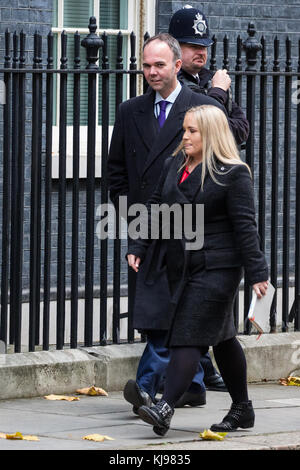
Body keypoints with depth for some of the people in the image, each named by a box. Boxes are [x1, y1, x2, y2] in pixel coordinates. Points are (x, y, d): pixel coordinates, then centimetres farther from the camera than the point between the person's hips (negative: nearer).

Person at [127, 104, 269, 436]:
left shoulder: (233, 173, -8)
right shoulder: (174, 166, 11)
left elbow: (244, 225, -10)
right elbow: (155, 207, 15)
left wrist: (257, 272, -11)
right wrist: (138, 247, 4)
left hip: (216, 268, -7)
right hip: (181, 267, 7)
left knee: (189, 336, -14)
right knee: (221, 337, 15)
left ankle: (165, 408, -21)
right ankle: (242, 409, 25)